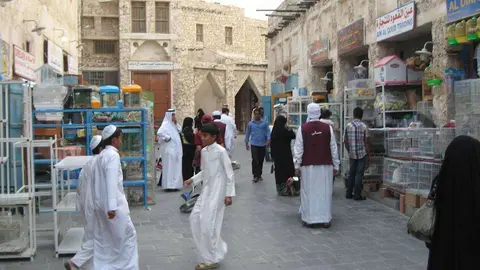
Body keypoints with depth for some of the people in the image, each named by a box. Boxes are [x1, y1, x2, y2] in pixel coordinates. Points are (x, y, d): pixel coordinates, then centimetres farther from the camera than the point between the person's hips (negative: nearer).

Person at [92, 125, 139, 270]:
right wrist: (112, 207, -27)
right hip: (113, 204, -9)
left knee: (103, 239, 13)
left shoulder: (101, 155, 13)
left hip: (100, 204, 9)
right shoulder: (113, 155, -15)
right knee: (128, 235, 4)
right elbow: (112, 182, -23)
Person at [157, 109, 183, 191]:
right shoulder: (165, 124, -11)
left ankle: (174, 185, 17)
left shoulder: (173, 124, 17)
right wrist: (167, 138, -19)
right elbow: (159, 132, -28)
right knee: (169, 167, -6)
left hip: (175, 149, 9)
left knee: (175, 168, 11)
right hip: (169, 150, -9)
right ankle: (169, 186, -4)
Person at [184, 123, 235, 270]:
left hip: (217, 191, -8)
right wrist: (192, 180, 4)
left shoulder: (221, 151, -14)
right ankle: (212, 253, 21)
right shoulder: (204, 151, 8)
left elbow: (229, 173, -13)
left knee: (208, 222, -8)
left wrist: (229, 194, -14)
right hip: (206, 190, 8)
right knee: (195, 218, 7)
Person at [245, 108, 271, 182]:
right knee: (255, 160, -10)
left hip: (262, 144, 1)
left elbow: (268, 131, -2)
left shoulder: (264, 123, 3)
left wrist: (268, 139, -19)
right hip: (254, 144, -1)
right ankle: (255, 175, -6)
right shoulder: (250, 124, 6)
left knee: (261, 160, 8)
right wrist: (246, 143, 16)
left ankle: (259, 175, 22)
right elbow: (248, 133, 14)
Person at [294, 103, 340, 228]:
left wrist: (297, 166, 4)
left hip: (308, 166, -1)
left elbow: (298, 149, -3)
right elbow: (333, 148, 2)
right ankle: (325, 219, 11)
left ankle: (309, 219, 9)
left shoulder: (302, 129, -6)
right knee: (325, 192, 7)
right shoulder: (328, 128, -2)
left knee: (308, 192, 6)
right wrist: (336, 165, 10)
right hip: (325, 166, 1)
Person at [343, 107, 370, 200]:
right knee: (359, 174, 0)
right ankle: (357, 195, 2)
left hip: (352, 154, 4)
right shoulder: (364, 127, -9)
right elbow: (365, 142, -8)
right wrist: (368, 154, 0)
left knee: (351, 173, 12)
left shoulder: (348, 126, 2)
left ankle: (349, 193, 16)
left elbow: (345, 141, 5)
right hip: (362, 153, -4)